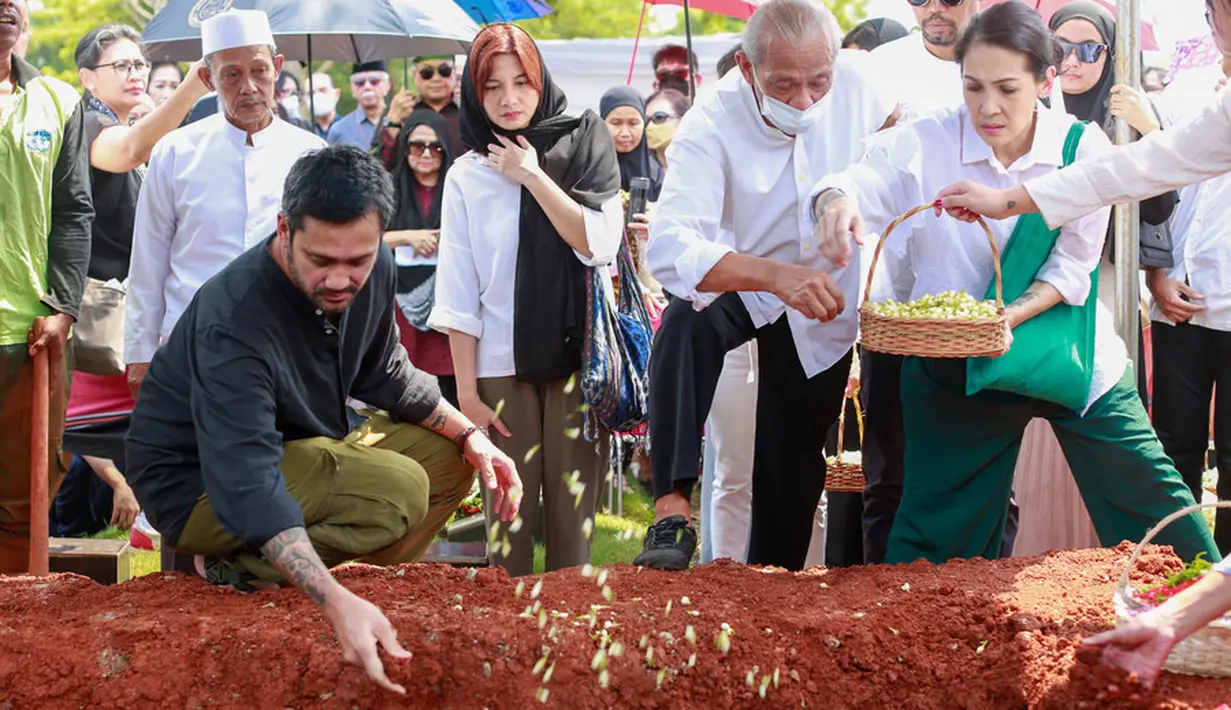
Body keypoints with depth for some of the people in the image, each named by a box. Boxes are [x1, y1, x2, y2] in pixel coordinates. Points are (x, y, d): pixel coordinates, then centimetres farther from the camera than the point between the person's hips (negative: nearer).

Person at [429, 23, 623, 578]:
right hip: (501, 364, 0)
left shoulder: (583, 148, 5)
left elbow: (599, 243, -9)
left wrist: (532, 176, -8)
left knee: (574, 510, 1)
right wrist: (466, 390, -2)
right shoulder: (467, 175, 6)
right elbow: (458, 294, 3)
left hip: (578, 355, 0)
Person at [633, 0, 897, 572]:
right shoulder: (709, 127, -32)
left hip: (825, 312, 3)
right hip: (736, 285, -3)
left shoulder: (855, 80, -22)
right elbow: (670, 247, -47)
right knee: (685, 323, -36)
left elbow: (893, 124, 5)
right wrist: (777, 276, -61)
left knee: (791, 471, 8)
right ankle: (671, 511, -36)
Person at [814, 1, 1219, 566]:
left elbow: (1072, 268, -8)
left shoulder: (1082, 148, -10)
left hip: (1066, 351, 1)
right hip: (953, 365, -1)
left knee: (1149, 502, 5)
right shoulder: (927, 143, -12)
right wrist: (833, 201, -50)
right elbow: (858, 186, -25)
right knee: (931, 540, 4)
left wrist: (1009, 317, -25)